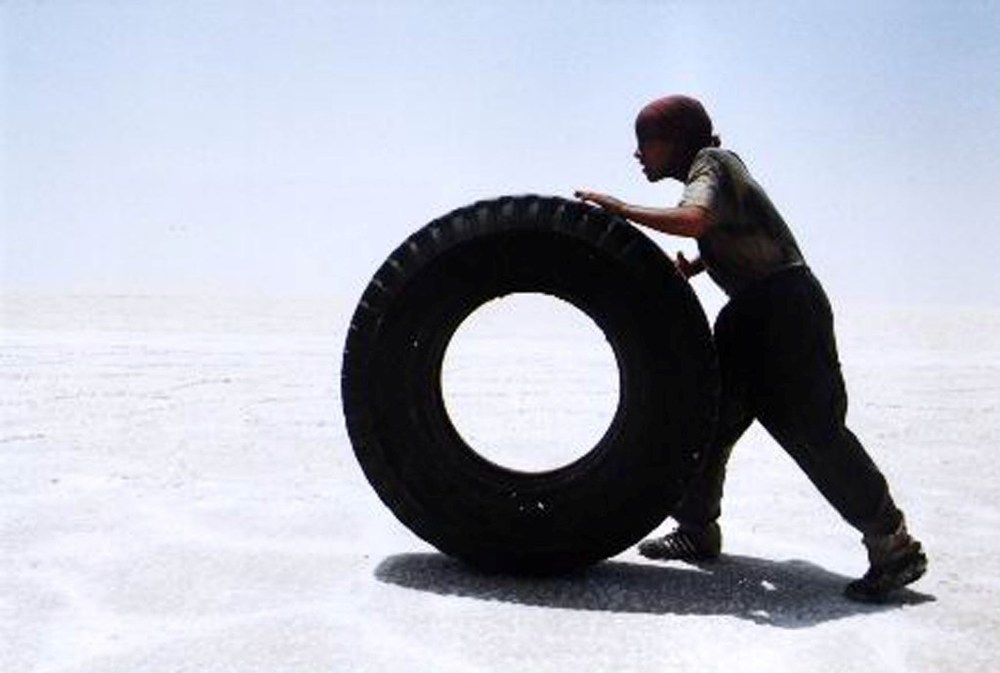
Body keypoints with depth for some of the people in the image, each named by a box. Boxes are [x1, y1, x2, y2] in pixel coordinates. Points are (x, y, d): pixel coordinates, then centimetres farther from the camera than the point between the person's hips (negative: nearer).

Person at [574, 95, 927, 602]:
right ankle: (698, 528, 21)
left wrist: (619, 209, -26)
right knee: (710, 416, 10)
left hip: (785, 307, -10)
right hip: (753, 312, 10)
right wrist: (692, 265, 12)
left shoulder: (710, 167, -10)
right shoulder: (716, 164, 18)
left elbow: (694, 219, -33)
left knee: (811, 429, -11)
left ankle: (894, 546, -1)